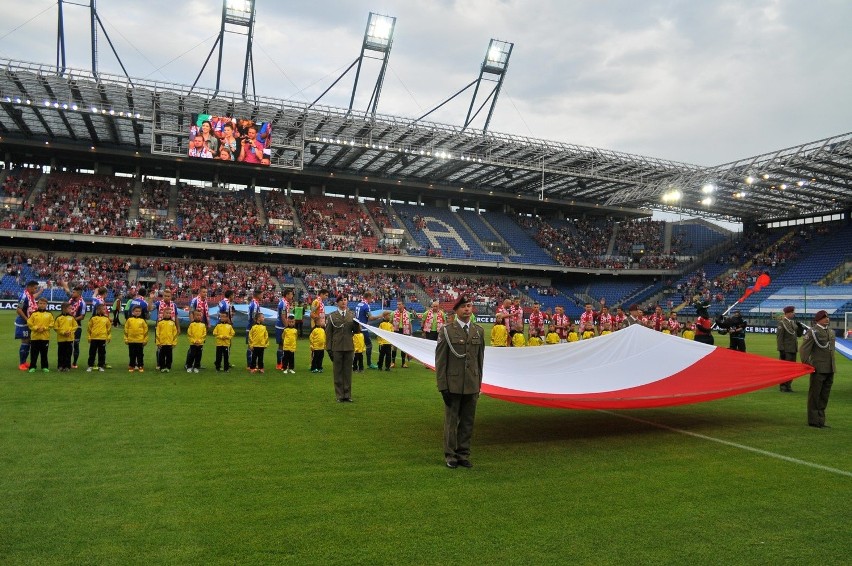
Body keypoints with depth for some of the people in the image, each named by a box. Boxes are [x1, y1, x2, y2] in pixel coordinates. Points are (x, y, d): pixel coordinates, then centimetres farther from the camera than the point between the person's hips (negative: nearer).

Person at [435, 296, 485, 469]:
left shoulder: (479, 331, 8)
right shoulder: (447, 331, -4)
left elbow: (480, 359, 12)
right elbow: (440, 361, -5)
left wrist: (479, 383, 10)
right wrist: (442, 386, -8)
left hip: (472, 385, 3)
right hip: (453, 385, -3)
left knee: (468, 422, 10)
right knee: (451, 421, 6)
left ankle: (463, 454, 23)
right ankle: (450, 455, 18)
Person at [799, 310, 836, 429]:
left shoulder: (831, 332, 14)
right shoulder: (813, 332, -8)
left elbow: (831, 349, 20)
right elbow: (803, 349, -11)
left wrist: (832, 367, 17)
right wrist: (806, 364, -18)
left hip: (830, 370, 7)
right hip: (818, 369, -7)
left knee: (824, 396, 14)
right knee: (815, 395, 1)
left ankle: (820, 420, 22)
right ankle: (814, 420, 8)